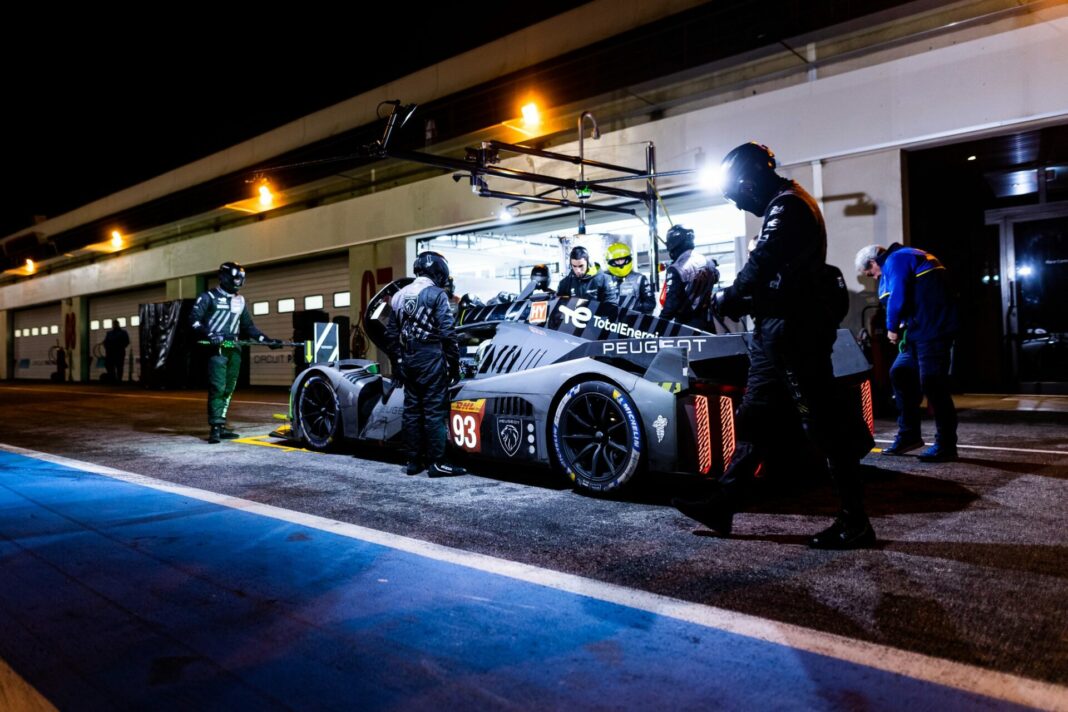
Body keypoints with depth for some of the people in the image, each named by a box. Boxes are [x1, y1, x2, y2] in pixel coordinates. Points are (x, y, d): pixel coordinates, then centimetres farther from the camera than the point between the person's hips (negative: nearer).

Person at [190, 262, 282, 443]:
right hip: (216, 348, -6)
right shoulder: (209, 297, 2)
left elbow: (248, 326, 24)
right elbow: (194, 319, -8)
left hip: (233, 349, 6)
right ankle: (215, 428, -11)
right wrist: (208, 334, -23)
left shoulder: (239, 301, 19)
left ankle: (221, 426, 9)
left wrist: (266, 340, 15)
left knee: (229, 389, 5)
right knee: (218, 388, -13)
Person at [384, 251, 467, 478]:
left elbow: (391, 334, 15)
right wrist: (454, 361, -7)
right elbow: (446, 332, -14)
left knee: (412, 409, 11)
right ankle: (436, 463, -3)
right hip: (430, 358, -7)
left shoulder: (399, 296, 13)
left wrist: (397, 362, 21)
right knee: (434, 410, -4)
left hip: (408, 359, 7)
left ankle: (414, 461, 16)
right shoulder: (437, 294, -8)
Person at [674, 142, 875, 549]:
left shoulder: (787, 206, -12)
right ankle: (724, 505, 19)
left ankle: (855, 524, 7)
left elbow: (761, 267, -22)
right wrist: (741, 301, 3)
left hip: (796, 332, -11)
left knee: (824, 426, -4)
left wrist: (729, 299, -6)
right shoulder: (783, 206, 20)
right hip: (780, 332, 11)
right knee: (752, 419, 11)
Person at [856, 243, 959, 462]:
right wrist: (902, 327, 13)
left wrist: (892, 327, -4)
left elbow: (897, 298, -19)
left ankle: (946, 445, -1)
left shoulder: (896, 260, -8)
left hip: (932, 330, -11)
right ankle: (909, 435, 20)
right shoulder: (904, 258, 23)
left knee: (933, 385, -8)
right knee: (900, 374, 14)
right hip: (921, 331, 11)